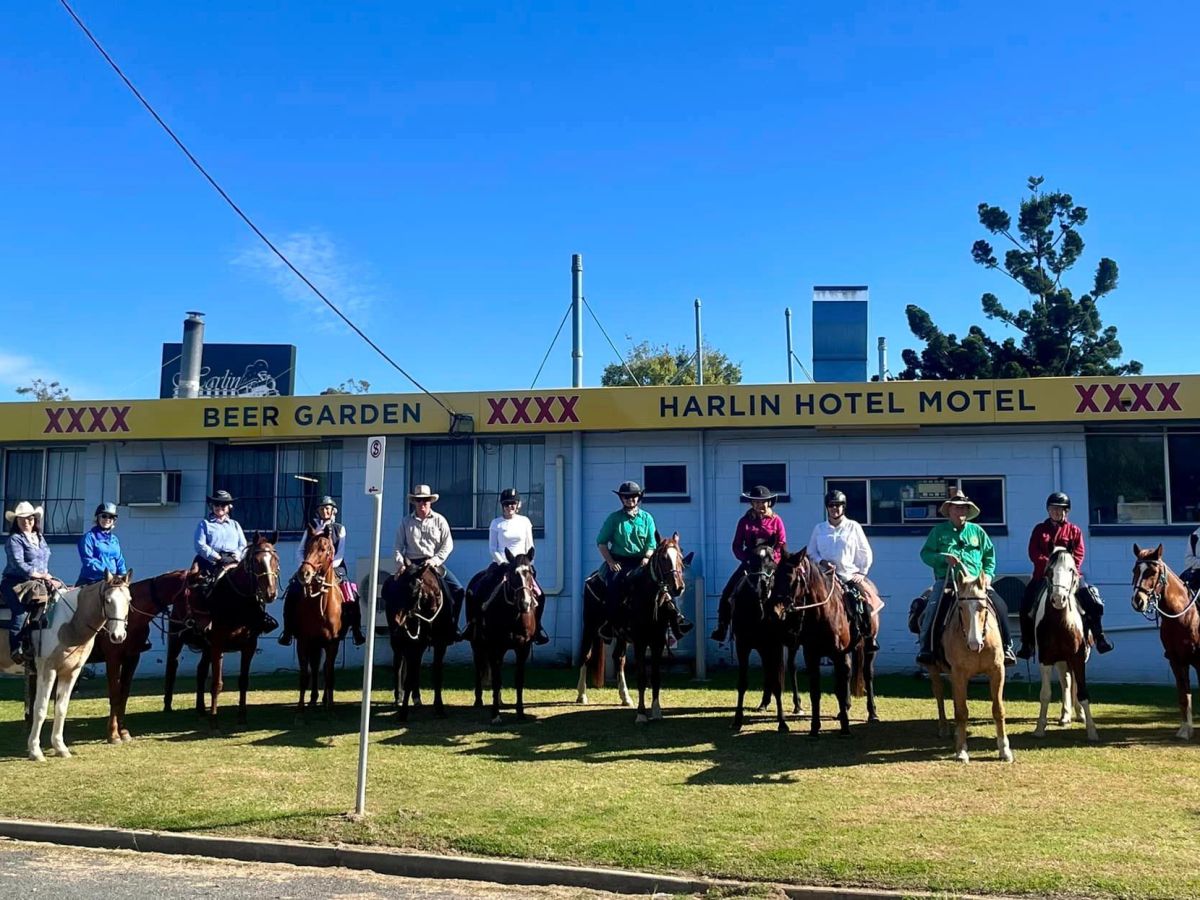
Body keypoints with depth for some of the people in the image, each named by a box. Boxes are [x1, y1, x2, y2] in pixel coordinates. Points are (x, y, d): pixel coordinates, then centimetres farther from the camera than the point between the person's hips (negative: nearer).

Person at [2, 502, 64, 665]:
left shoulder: (40, 537, 18)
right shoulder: (14, 539, -4)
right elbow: (18, 564, -14)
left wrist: (46, 575, 5)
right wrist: (40, 575, -12)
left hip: (38, 581, 7)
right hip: (16, 582, -6)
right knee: (21, 611, -27)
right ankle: (15, 648, -20)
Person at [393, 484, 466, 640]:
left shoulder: (439, 520, 5)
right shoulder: (406, 521, 7)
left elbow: (448, 544, 0)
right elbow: (399, 546, 6)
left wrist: (435, 560, -13)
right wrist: (400, 564, -10)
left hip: (434, 563, 0)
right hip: (411, 563, 0)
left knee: (458, 590, -14)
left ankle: (452, 626, 1)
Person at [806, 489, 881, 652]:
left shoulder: (853, 527, 5)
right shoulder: (819, 528, 8)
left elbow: (865, 553, 9)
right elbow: (811, 552, 12)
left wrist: (861, 573, 1)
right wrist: (821, 562, -6)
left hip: (851, 576, -1)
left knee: (866, 599, -18)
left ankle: (869, 638, 1)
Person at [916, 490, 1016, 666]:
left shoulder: (977, 531, 16)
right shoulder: (939, 531, 10)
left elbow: (990, 556, 18)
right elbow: (925, 553, 5)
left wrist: (987, 574, 0)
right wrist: (944, 558, -13)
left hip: (976, 581, 2)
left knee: (1000, 606, -17)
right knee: (933, 607, -28)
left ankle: (1006, 647, -5)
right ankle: (926, 649, -24)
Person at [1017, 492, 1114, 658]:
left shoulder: (1074, 530, 9)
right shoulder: (1040, 529, 10)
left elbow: (1079, 554, -1)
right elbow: (1034, 553, 0)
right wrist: (1048, 564, -17)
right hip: (1043, 574, 1)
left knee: (1093, 601, -15)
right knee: (1026, 605, -10)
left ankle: (1099, 636, 3)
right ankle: (1027, 644, 2)